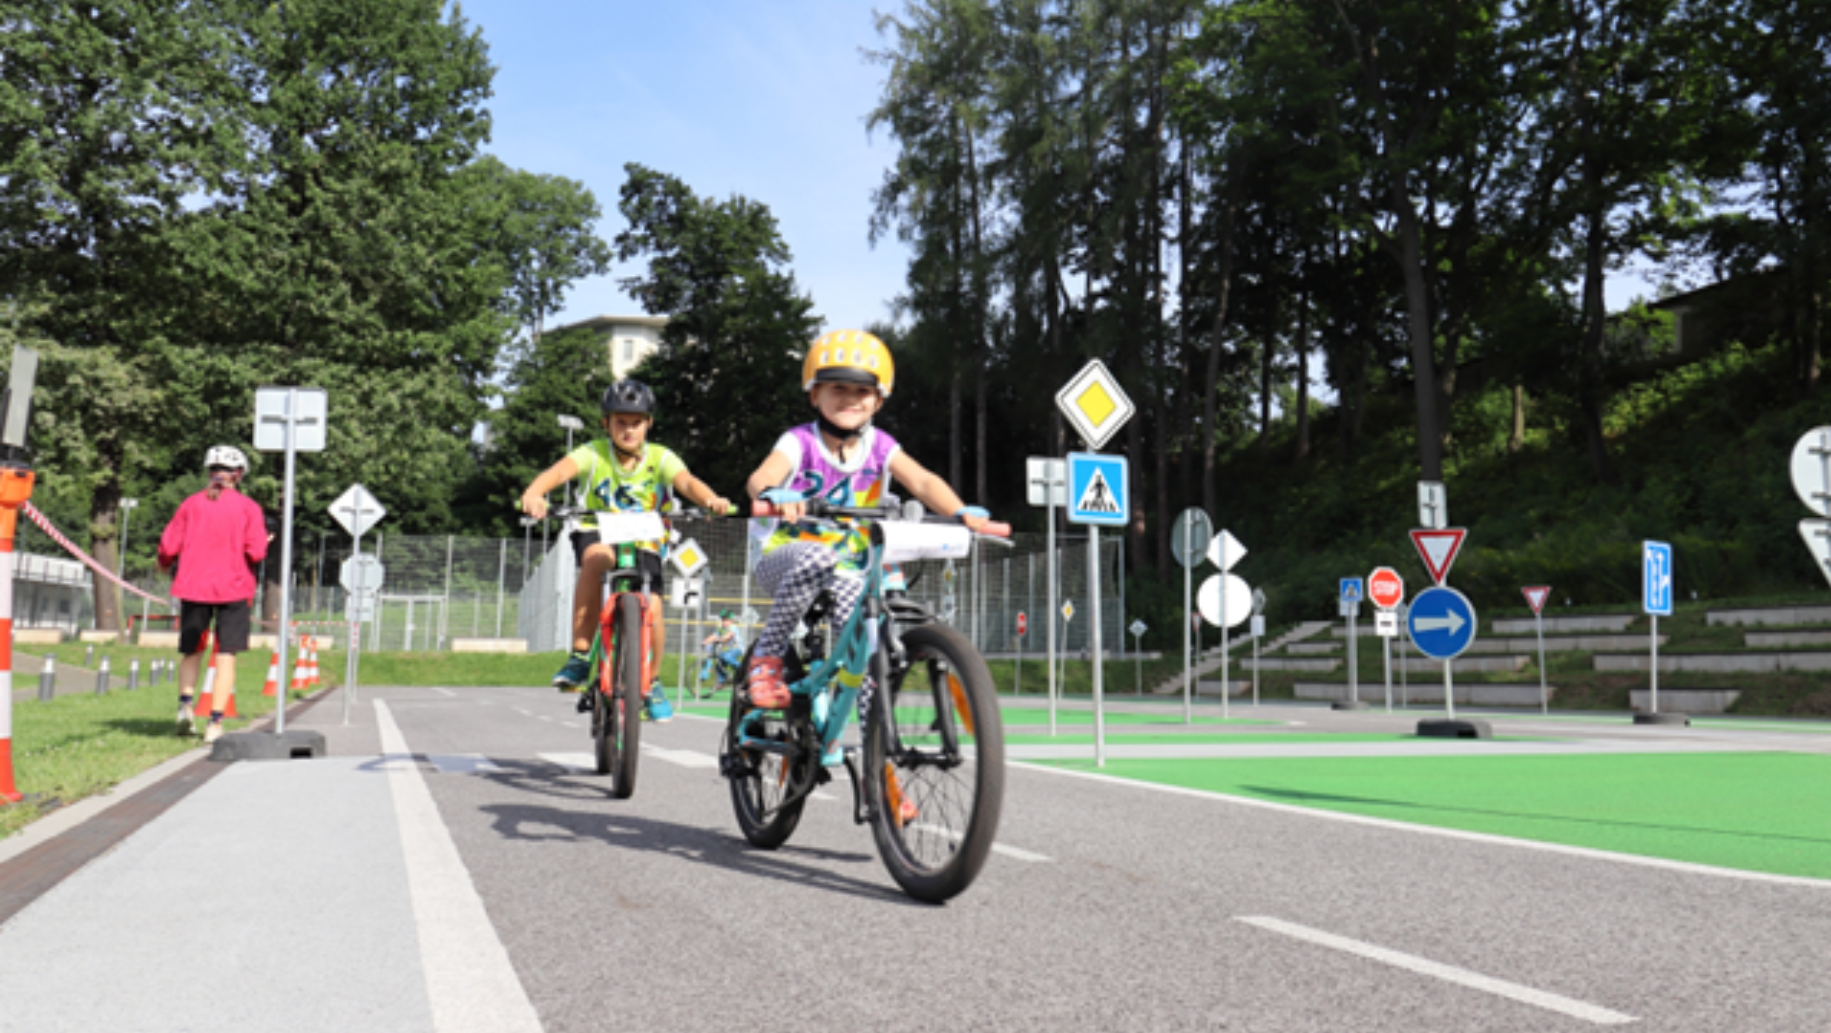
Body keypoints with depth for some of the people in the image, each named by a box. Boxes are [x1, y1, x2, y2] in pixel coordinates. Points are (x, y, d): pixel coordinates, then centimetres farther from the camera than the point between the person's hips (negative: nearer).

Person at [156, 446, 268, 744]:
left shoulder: (192, 504, 4)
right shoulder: (248, 507, -2)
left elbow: (168, 546, 2)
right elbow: (256, 551, -10)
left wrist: (164, 564, 23)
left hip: (193, 585, 2)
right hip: (233, 587, -2)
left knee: (192, 651, 17)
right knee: (226, 656, 1)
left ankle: (185, 702, -3)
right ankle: (215, 723, -3)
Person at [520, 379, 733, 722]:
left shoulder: (660, 458, -5)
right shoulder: (594, 453, -7)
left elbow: (687, 481, -24)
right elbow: (560, 470, -26)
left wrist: (712, 499, -46)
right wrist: (534, 493, -48)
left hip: (644, 542, 1)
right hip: (599, 533, -1)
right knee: (596, 558, -37)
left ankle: (650, 683, 13)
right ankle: (580, 656, -29)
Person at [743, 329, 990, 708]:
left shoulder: (880, 447, 0)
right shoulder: (800, 442, -10)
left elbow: (923, 481, -13)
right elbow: (761, 477, -28)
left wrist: (962, 512, -33)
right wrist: (773, 495, -53)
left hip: (846, 572, 3)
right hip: (784, 561, -3)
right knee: (818, 556, -37)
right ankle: (765, 658, -22)